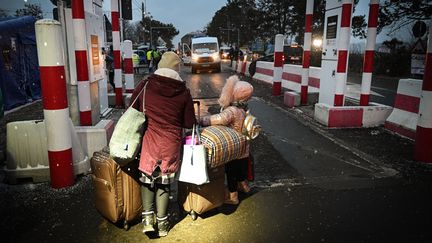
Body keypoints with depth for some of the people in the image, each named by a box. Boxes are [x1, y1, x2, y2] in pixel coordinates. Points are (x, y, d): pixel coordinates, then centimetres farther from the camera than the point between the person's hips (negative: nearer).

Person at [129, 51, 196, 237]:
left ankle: (148, 216, 15)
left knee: (147, 179, 20)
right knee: (164, 181, 15)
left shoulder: (144, 85, -3)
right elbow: (189, 124, 2)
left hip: (149, 140, 0)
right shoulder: (184, 92, -3)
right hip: (172, 143, 1)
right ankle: (162, 222, 23)